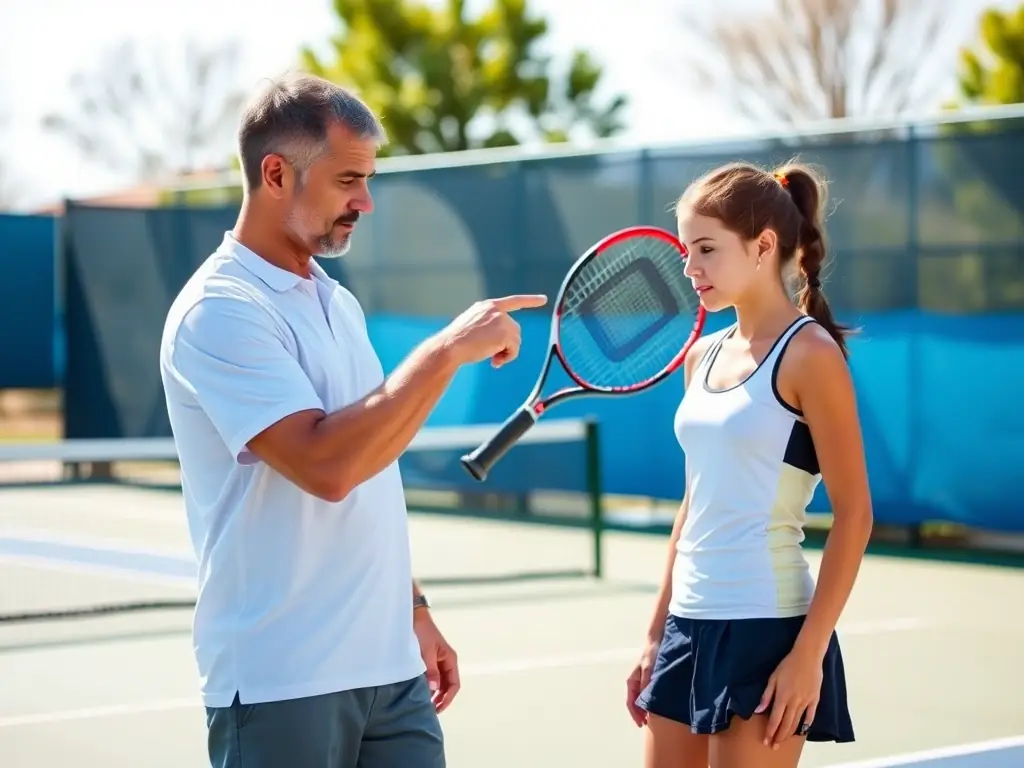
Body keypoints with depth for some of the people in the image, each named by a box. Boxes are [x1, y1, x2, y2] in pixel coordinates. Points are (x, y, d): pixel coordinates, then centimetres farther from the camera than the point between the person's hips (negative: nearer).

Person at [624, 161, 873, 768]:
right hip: (689, 625, 7)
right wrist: (657, 636, 17)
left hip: (766, 627, -7)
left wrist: (809, 654, -16)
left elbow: (854, 516, -11)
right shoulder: (704, 356, 11)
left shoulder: (809, 353, -9)